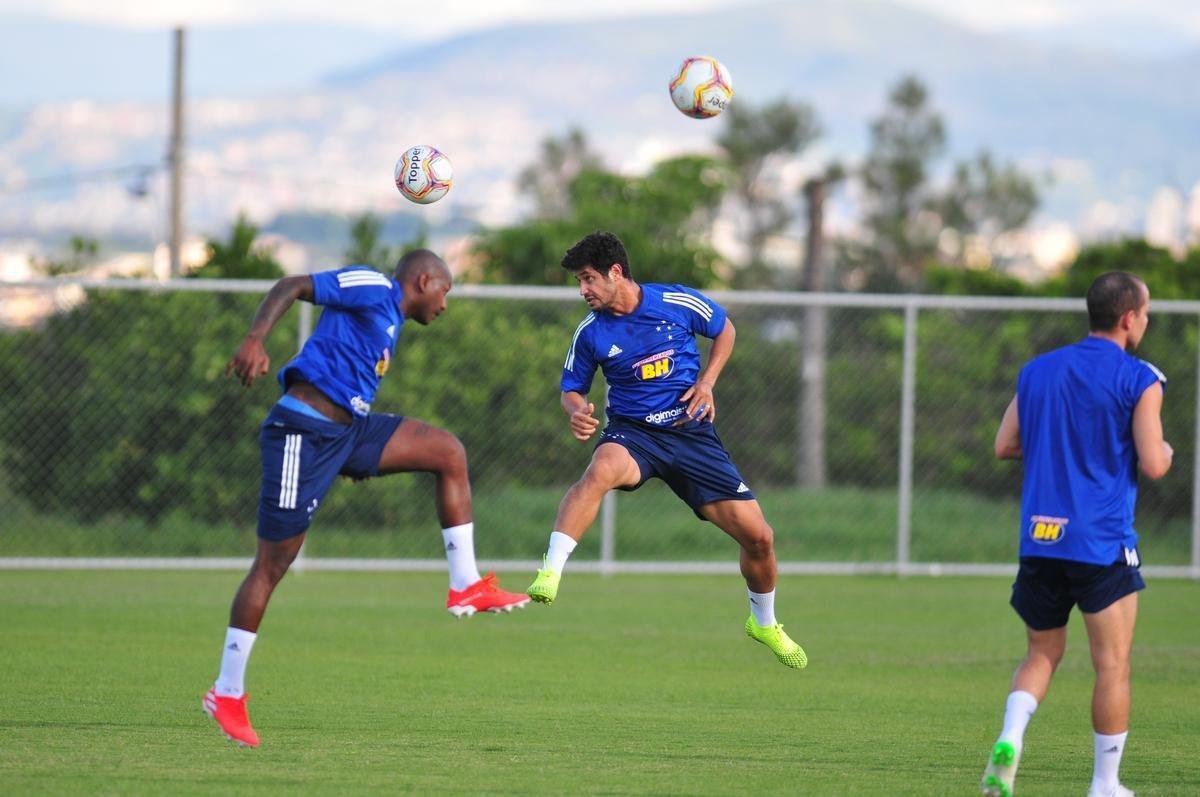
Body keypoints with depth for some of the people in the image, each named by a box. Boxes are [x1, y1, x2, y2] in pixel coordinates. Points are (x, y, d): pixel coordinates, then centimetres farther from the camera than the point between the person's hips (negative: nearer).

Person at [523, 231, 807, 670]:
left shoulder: (680, 303, -6)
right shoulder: (590, 333, -3)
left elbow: (725, 330, 13)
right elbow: (572, 388, 8)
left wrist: (706, 381, -2)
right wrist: (577, 411, -16)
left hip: (692, 433, 1)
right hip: (633, 433, -1)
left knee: (758, 536, -2)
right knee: (600, 469, -40)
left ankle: (764, 623, 27)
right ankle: (549, 574, -45)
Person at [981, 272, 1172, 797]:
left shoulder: (1036, 371, 10)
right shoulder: (1139, 380, -7)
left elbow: (1004, 446, 14)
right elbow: (1152, 465, -11)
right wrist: (1165, 451, 11)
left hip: (1039, 538, 5)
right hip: (1103, 542, -5)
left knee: (1041, 655, 15)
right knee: (1113, 664, 4)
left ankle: (1009, 739, -11)